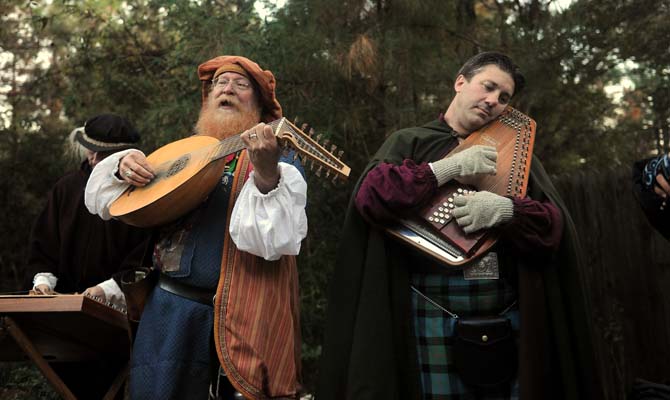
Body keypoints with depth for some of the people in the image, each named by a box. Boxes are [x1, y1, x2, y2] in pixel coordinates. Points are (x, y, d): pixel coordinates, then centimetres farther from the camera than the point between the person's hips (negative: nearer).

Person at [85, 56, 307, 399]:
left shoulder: (280, 162, -3)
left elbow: (276, 240, -21)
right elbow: (101, 200, 17)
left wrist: (266, 173, -36)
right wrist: (123, 165, -3)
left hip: (233, 318, -4)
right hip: (168, 307, 4)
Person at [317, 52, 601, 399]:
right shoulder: (409, 142, 7)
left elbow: (555, 226, 4)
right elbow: (368, 198, -11)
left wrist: (506, 210, -16)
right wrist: (448, 168, -13)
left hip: (508, 314, 3)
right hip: (434, 314, -3)